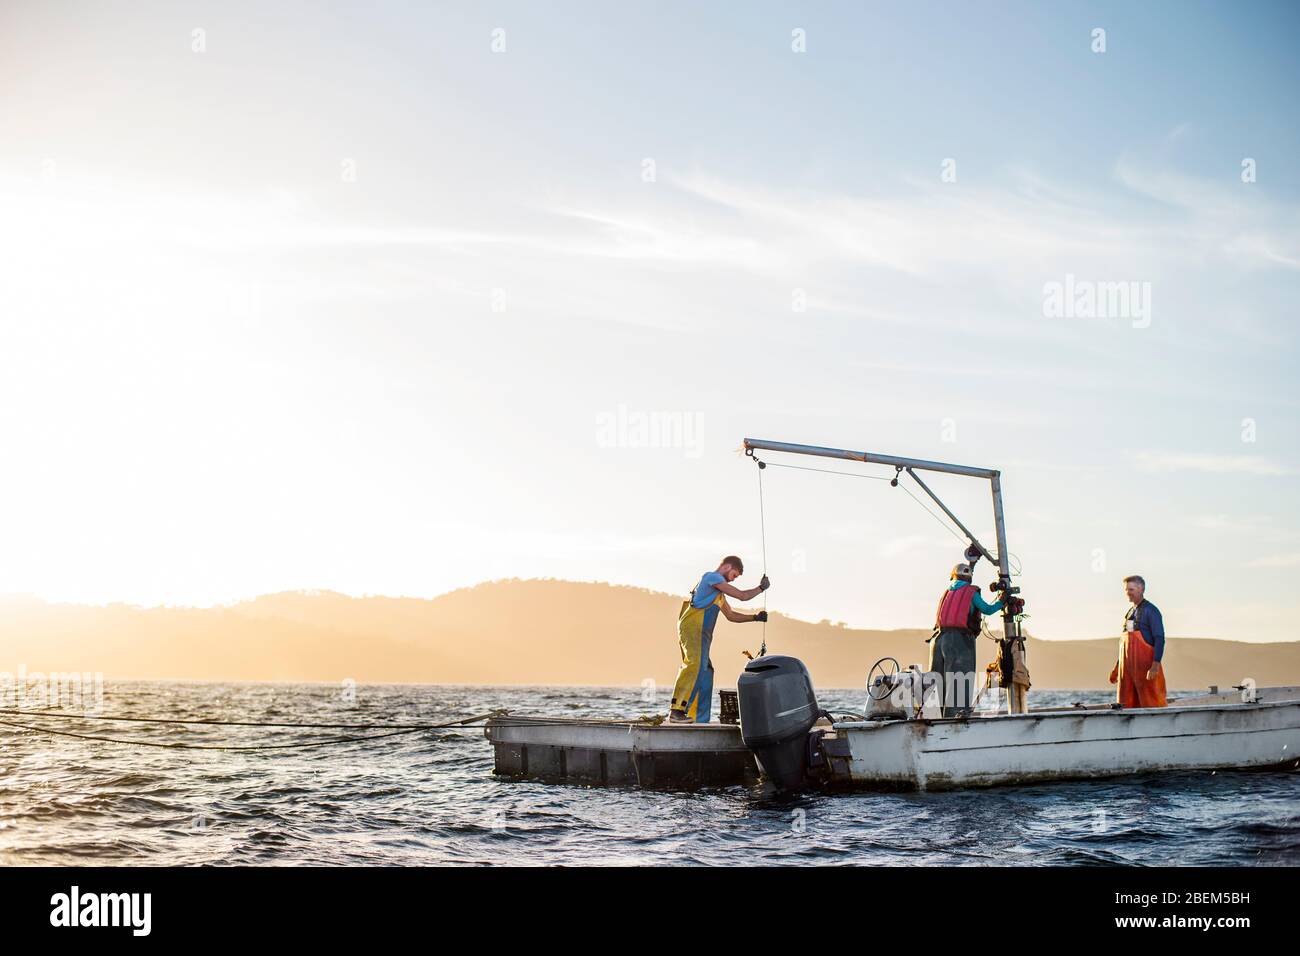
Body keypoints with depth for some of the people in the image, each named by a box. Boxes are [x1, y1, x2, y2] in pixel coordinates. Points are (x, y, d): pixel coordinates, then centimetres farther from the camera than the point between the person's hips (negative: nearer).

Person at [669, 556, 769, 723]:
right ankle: (676, 711, -36)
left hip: (700, 634, 11)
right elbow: (742, 596, -5)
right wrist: (761, 588, 11)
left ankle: (699, 719, 8)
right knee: (695, 665, -26)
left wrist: (755, 617, 25)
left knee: (705, 672, 8)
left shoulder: (719, 590, 31)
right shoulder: (712, 577, -2)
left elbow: (730, 615, 34)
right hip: (692, 628, -11)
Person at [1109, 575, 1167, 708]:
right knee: (1126, 705, 4)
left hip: (1145, 667, -8)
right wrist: (1117, 668, 21)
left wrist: (1155, 665, -23)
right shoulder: (1130, 612, 19)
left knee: (1151, 706, -6)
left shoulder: (1151, 611, -5)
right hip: (1127, 667, 8)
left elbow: (1159, 639, -13)